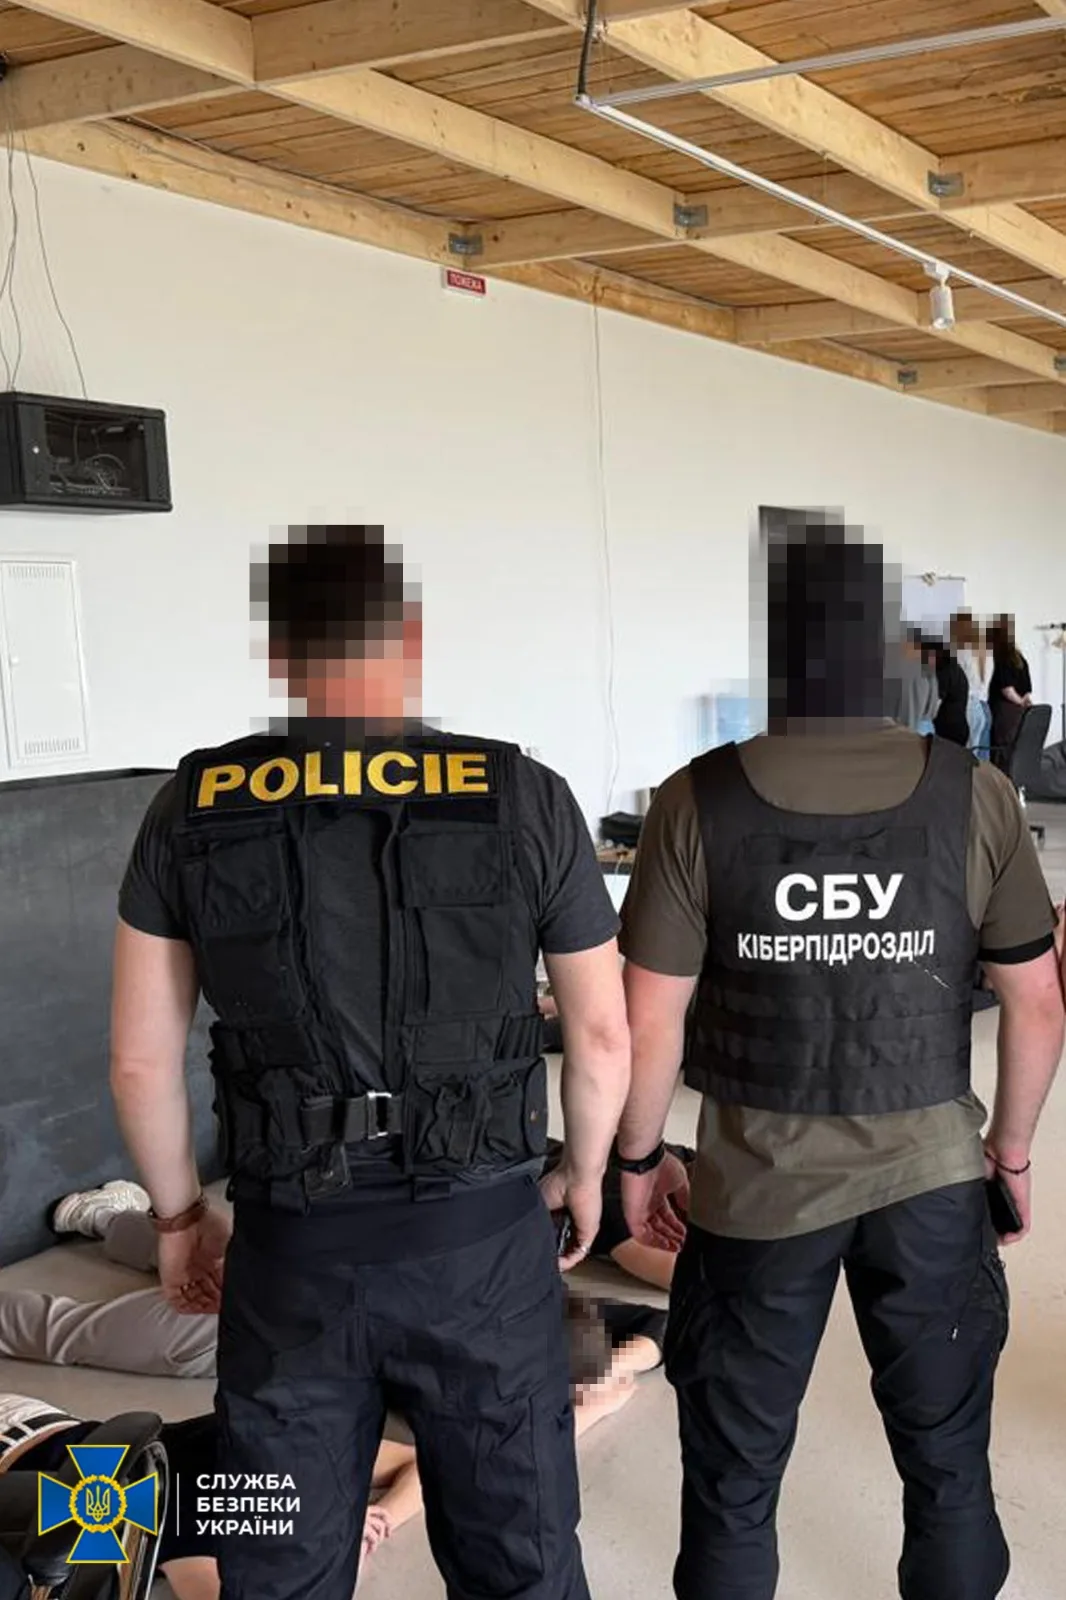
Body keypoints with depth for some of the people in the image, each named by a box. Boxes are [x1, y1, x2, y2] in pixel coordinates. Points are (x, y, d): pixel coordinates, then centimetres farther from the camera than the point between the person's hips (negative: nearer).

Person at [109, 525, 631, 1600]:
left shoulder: (194, 811, -4)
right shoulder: (525, 799, -7)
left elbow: (142, 1059, 1)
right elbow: (602, 1034, 0)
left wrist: (179, 1216, 16)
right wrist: (584, 1174, 17)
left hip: (290, 1248, 1)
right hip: (484, 1236, -1)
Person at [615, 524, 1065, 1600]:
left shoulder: (701, 803, -13)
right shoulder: (973, 797, -9)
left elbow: (649, 1020, -10)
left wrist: (638, 1157, 6)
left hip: (756, 1187, -1)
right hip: (932, 1178, 1)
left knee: (732, 1484, 17)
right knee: (948, 1469, 19)